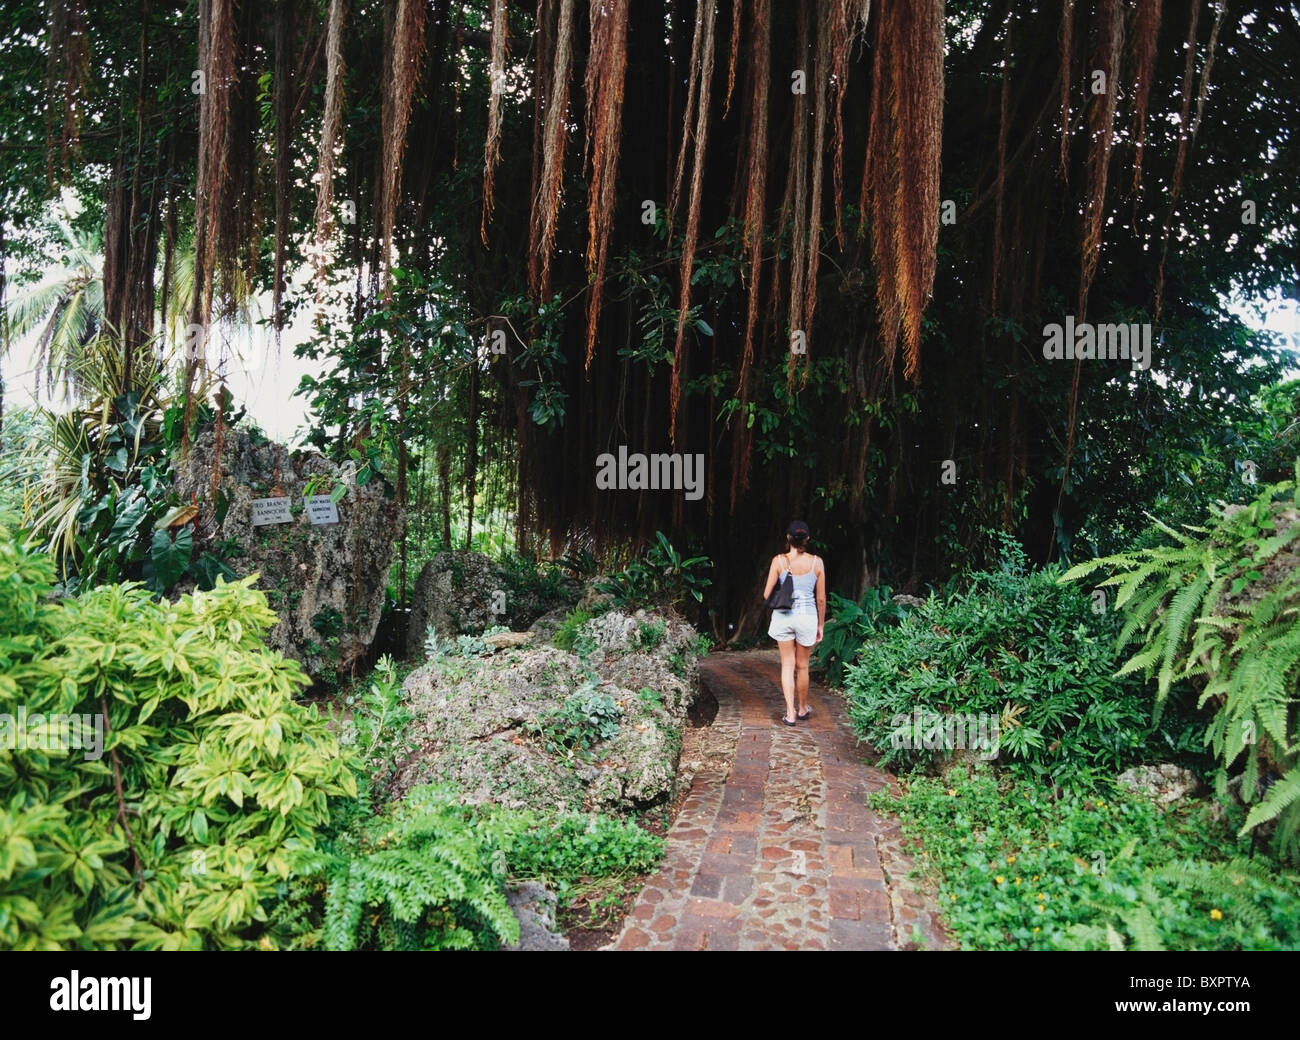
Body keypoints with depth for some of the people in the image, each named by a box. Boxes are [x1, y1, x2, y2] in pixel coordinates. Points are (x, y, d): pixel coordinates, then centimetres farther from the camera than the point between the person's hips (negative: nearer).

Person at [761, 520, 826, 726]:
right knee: (802, 666, 15)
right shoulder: (816, 562, -5)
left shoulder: (779, 561, -7)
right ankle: (803, 709, 31)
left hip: (783, 616, 0)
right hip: (807, 617, 0)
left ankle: (790, 713, 4)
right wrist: (821, 625, 10)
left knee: (787, 665, 9)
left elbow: (767, 594, -5)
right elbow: (821, 598, 0)